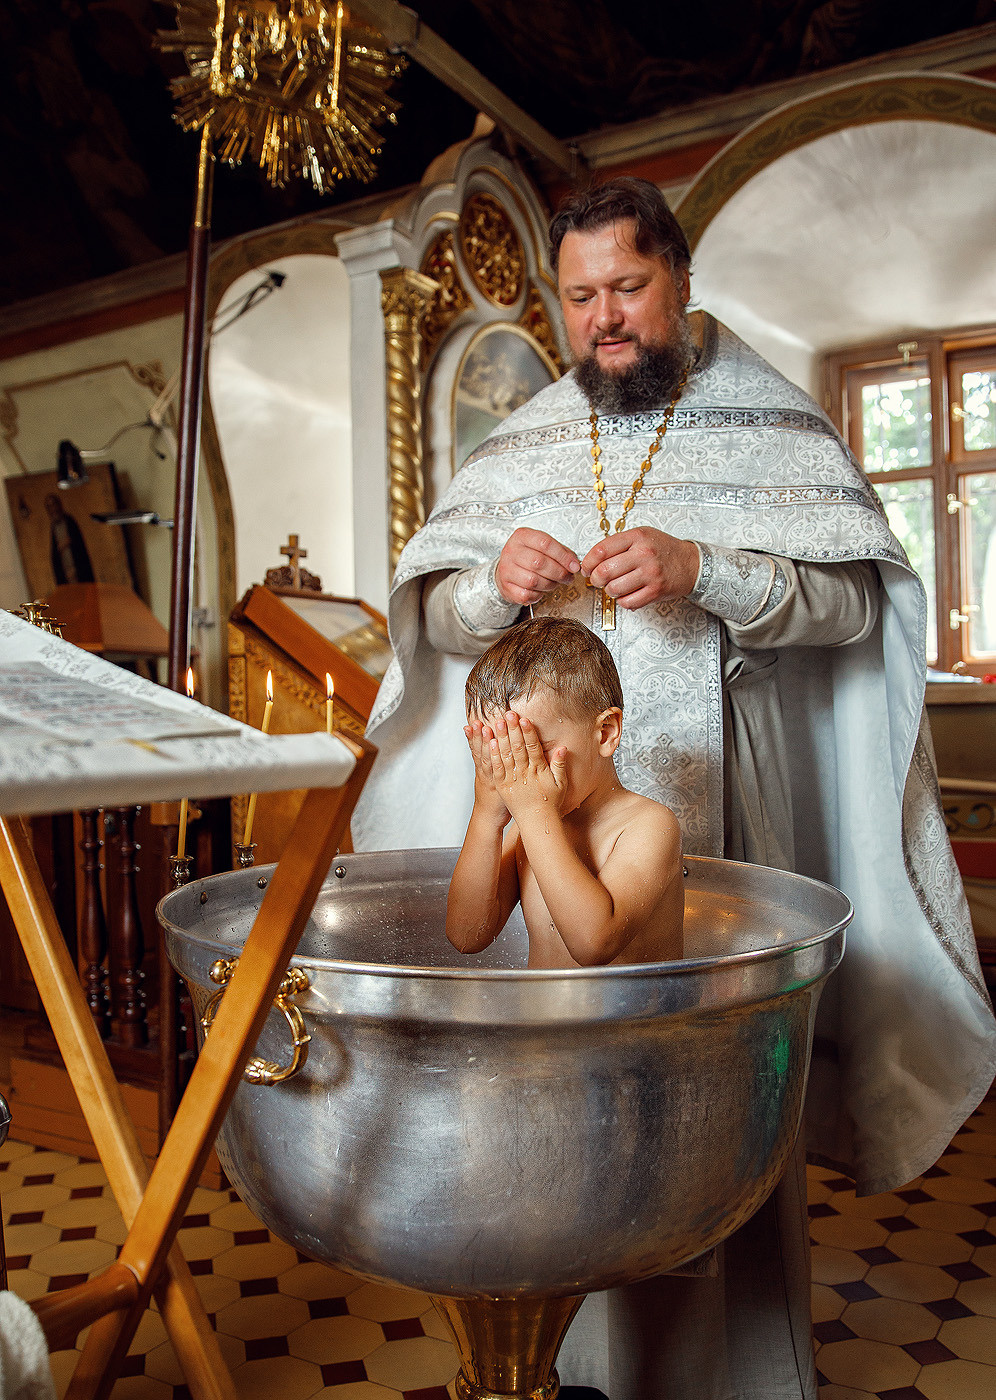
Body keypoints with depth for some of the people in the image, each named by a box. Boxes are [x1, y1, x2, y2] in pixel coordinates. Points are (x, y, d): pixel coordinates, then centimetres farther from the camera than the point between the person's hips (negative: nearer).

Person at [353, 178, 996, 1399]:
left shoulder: (771, 423, 5)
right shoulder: (520, 446, 14)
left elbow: (853, 597, -4)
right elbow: (430, 620, 10)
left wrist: (702, 569, -20)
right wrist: (495, 587, -13)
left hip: (715, 807, -2)